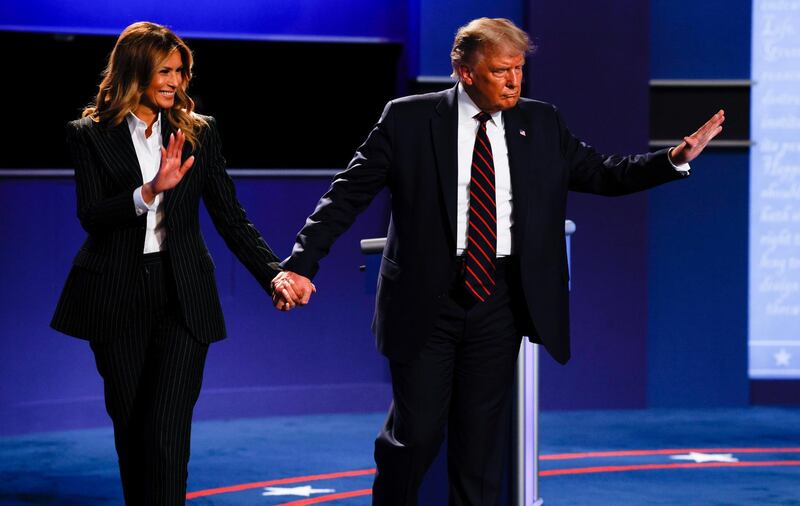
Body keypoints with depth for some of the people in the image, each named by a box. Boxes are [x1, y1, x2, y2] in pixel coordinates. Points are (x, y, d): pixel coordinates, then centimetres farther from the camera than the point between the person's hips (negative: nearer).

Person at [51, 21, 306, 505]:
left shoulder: (199, 133, 6)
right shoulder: (91, 135, 0)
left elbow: (231, 217, 4)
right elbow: (91, 216, -11)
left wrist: (275, 273, -9)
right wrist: (150, 191, -26)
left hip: (182, 296, 0)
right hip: (119, 297, 0)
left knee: (167, 433, -10)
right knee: (130, 426, 10)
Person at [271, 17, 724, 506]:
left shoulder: (542, 124, 7)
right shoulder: (408, 119, -3)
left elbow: (605, 174, 10)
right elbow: (349, 193, -2)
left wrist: (677, 157, -6)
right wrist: (302, 262, -11)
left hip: (500, 300, 3)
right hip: (426, 298, -3)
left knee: (482, 438, 7)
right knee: (417, 433, -2)